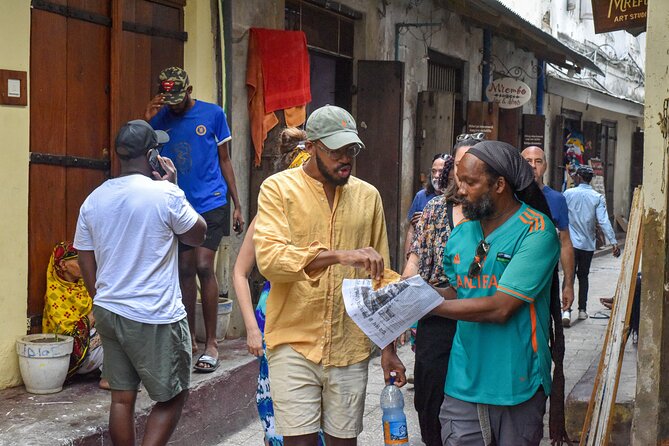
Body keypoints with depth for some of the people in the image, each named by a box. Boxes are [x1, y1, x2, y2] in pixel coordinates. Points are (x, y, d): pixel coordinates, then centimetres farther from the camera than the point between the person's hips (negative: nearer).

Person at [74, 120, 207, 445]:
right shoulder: (166, 195, -14)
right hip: (156, 319, -6)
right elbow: (197, 235, 2)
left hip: (108, 312, 6)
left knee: (122, 397, 13)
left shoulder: (93, 200, 4)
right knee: (173, 395, 8)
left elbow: (86, 263, 10)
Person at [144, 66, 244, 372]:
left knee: (203, 266, -12)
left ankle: (211, 343, -2)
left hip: (210, 202, -3)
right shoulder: (160, 118, 5)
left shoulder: (213, 114, 0)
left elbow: (224, 160, 6)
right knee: (185, 270, 7)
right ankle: (189, 339, 19)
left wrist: (237, 205, 4)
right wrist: (147, 122, -11)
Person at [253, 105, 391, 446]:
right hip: (294, 343, -3)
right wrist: (340, 255, -29)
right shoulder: (278, 188, -3)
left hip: (350, 347, 3)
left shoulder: (368, 196, 8)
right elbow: (269, 258, -19)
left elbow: (379, 278, 13)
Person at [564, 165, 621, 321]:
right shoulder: (598, 197, -1)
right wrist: (614, 242, -11)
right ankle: (582, 310, 18)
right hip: (588, 244, 2)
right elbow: (604, 221, -10)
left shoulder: (568, 193, -4)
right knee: (583, 276, 15)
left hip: (571, 243, -2)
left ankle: (567, 310, -14)